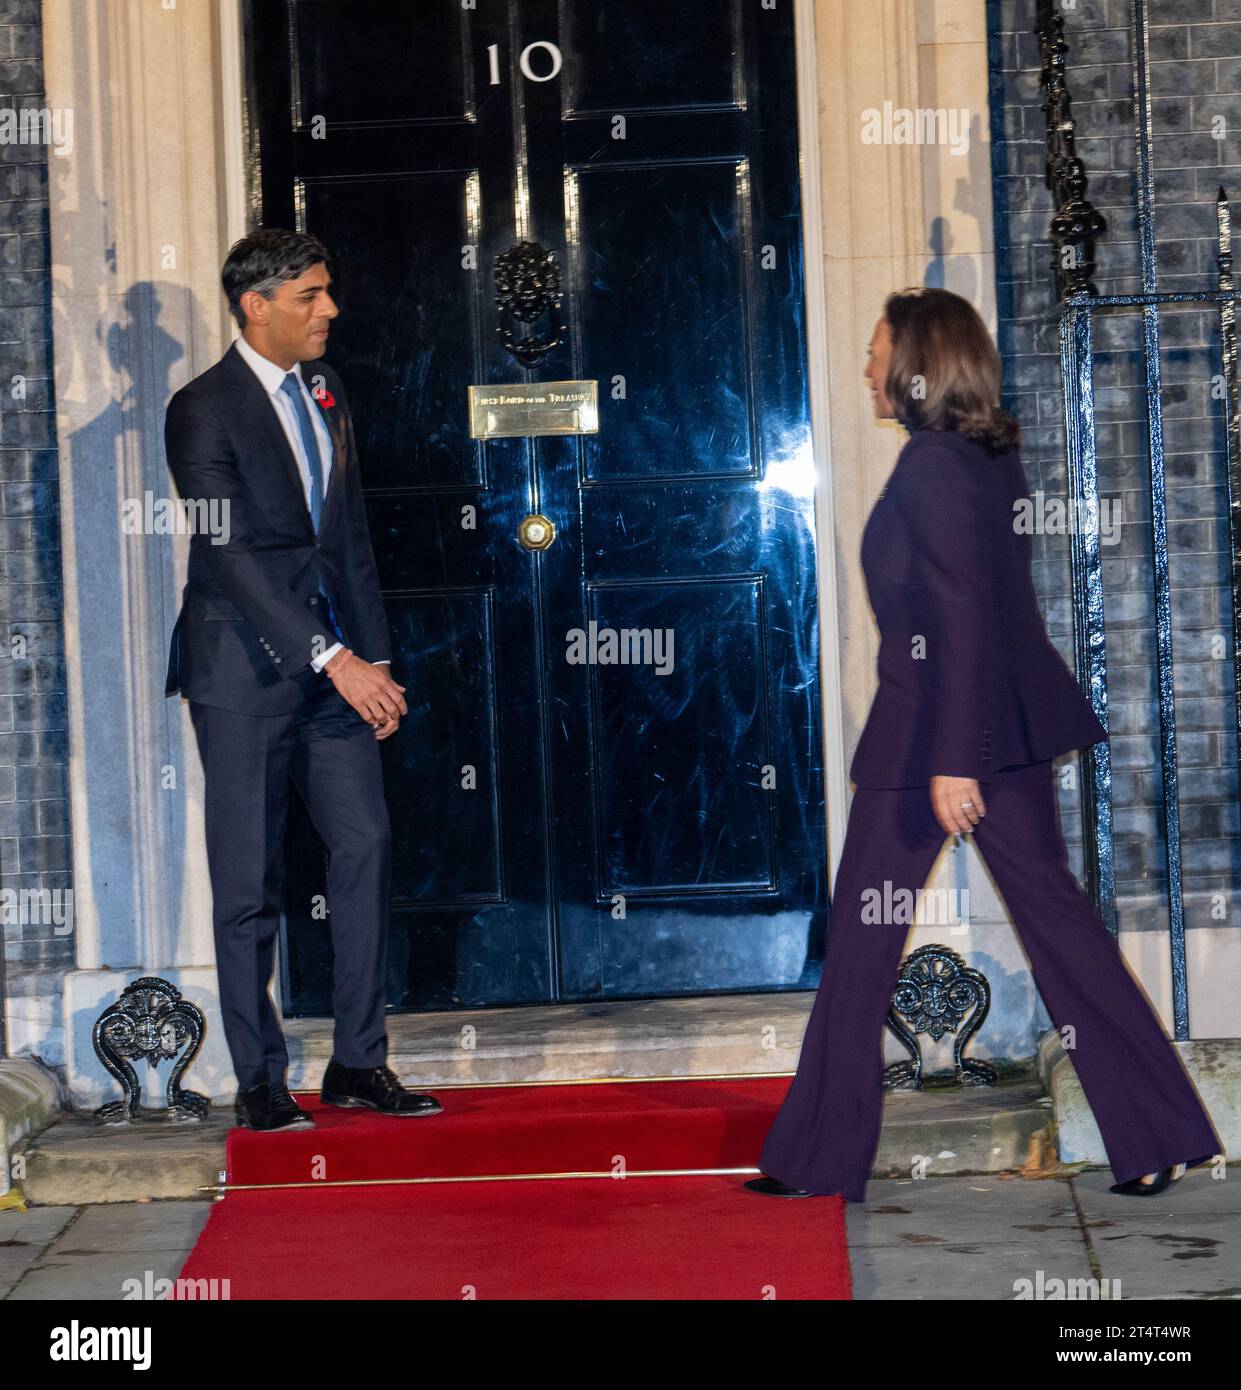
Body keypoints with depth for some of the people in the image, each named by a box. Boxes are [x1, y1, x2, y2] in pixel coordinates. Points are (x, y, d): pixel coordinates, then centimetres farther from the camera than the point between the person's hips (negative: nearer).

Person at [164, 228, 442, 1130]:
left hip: (335, 661, 6)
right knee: (250, 879, -1)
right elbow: (232, 556, -17)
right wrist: (333, 659, -22)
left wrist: (374, 654, 8)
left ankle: (360, 1063, 10)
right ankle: (260, 1083, 7)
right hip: (247, 666, -6)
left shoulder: (325, 391, 13)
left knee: (366, 845, 1)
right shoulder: (205, 410, -10)